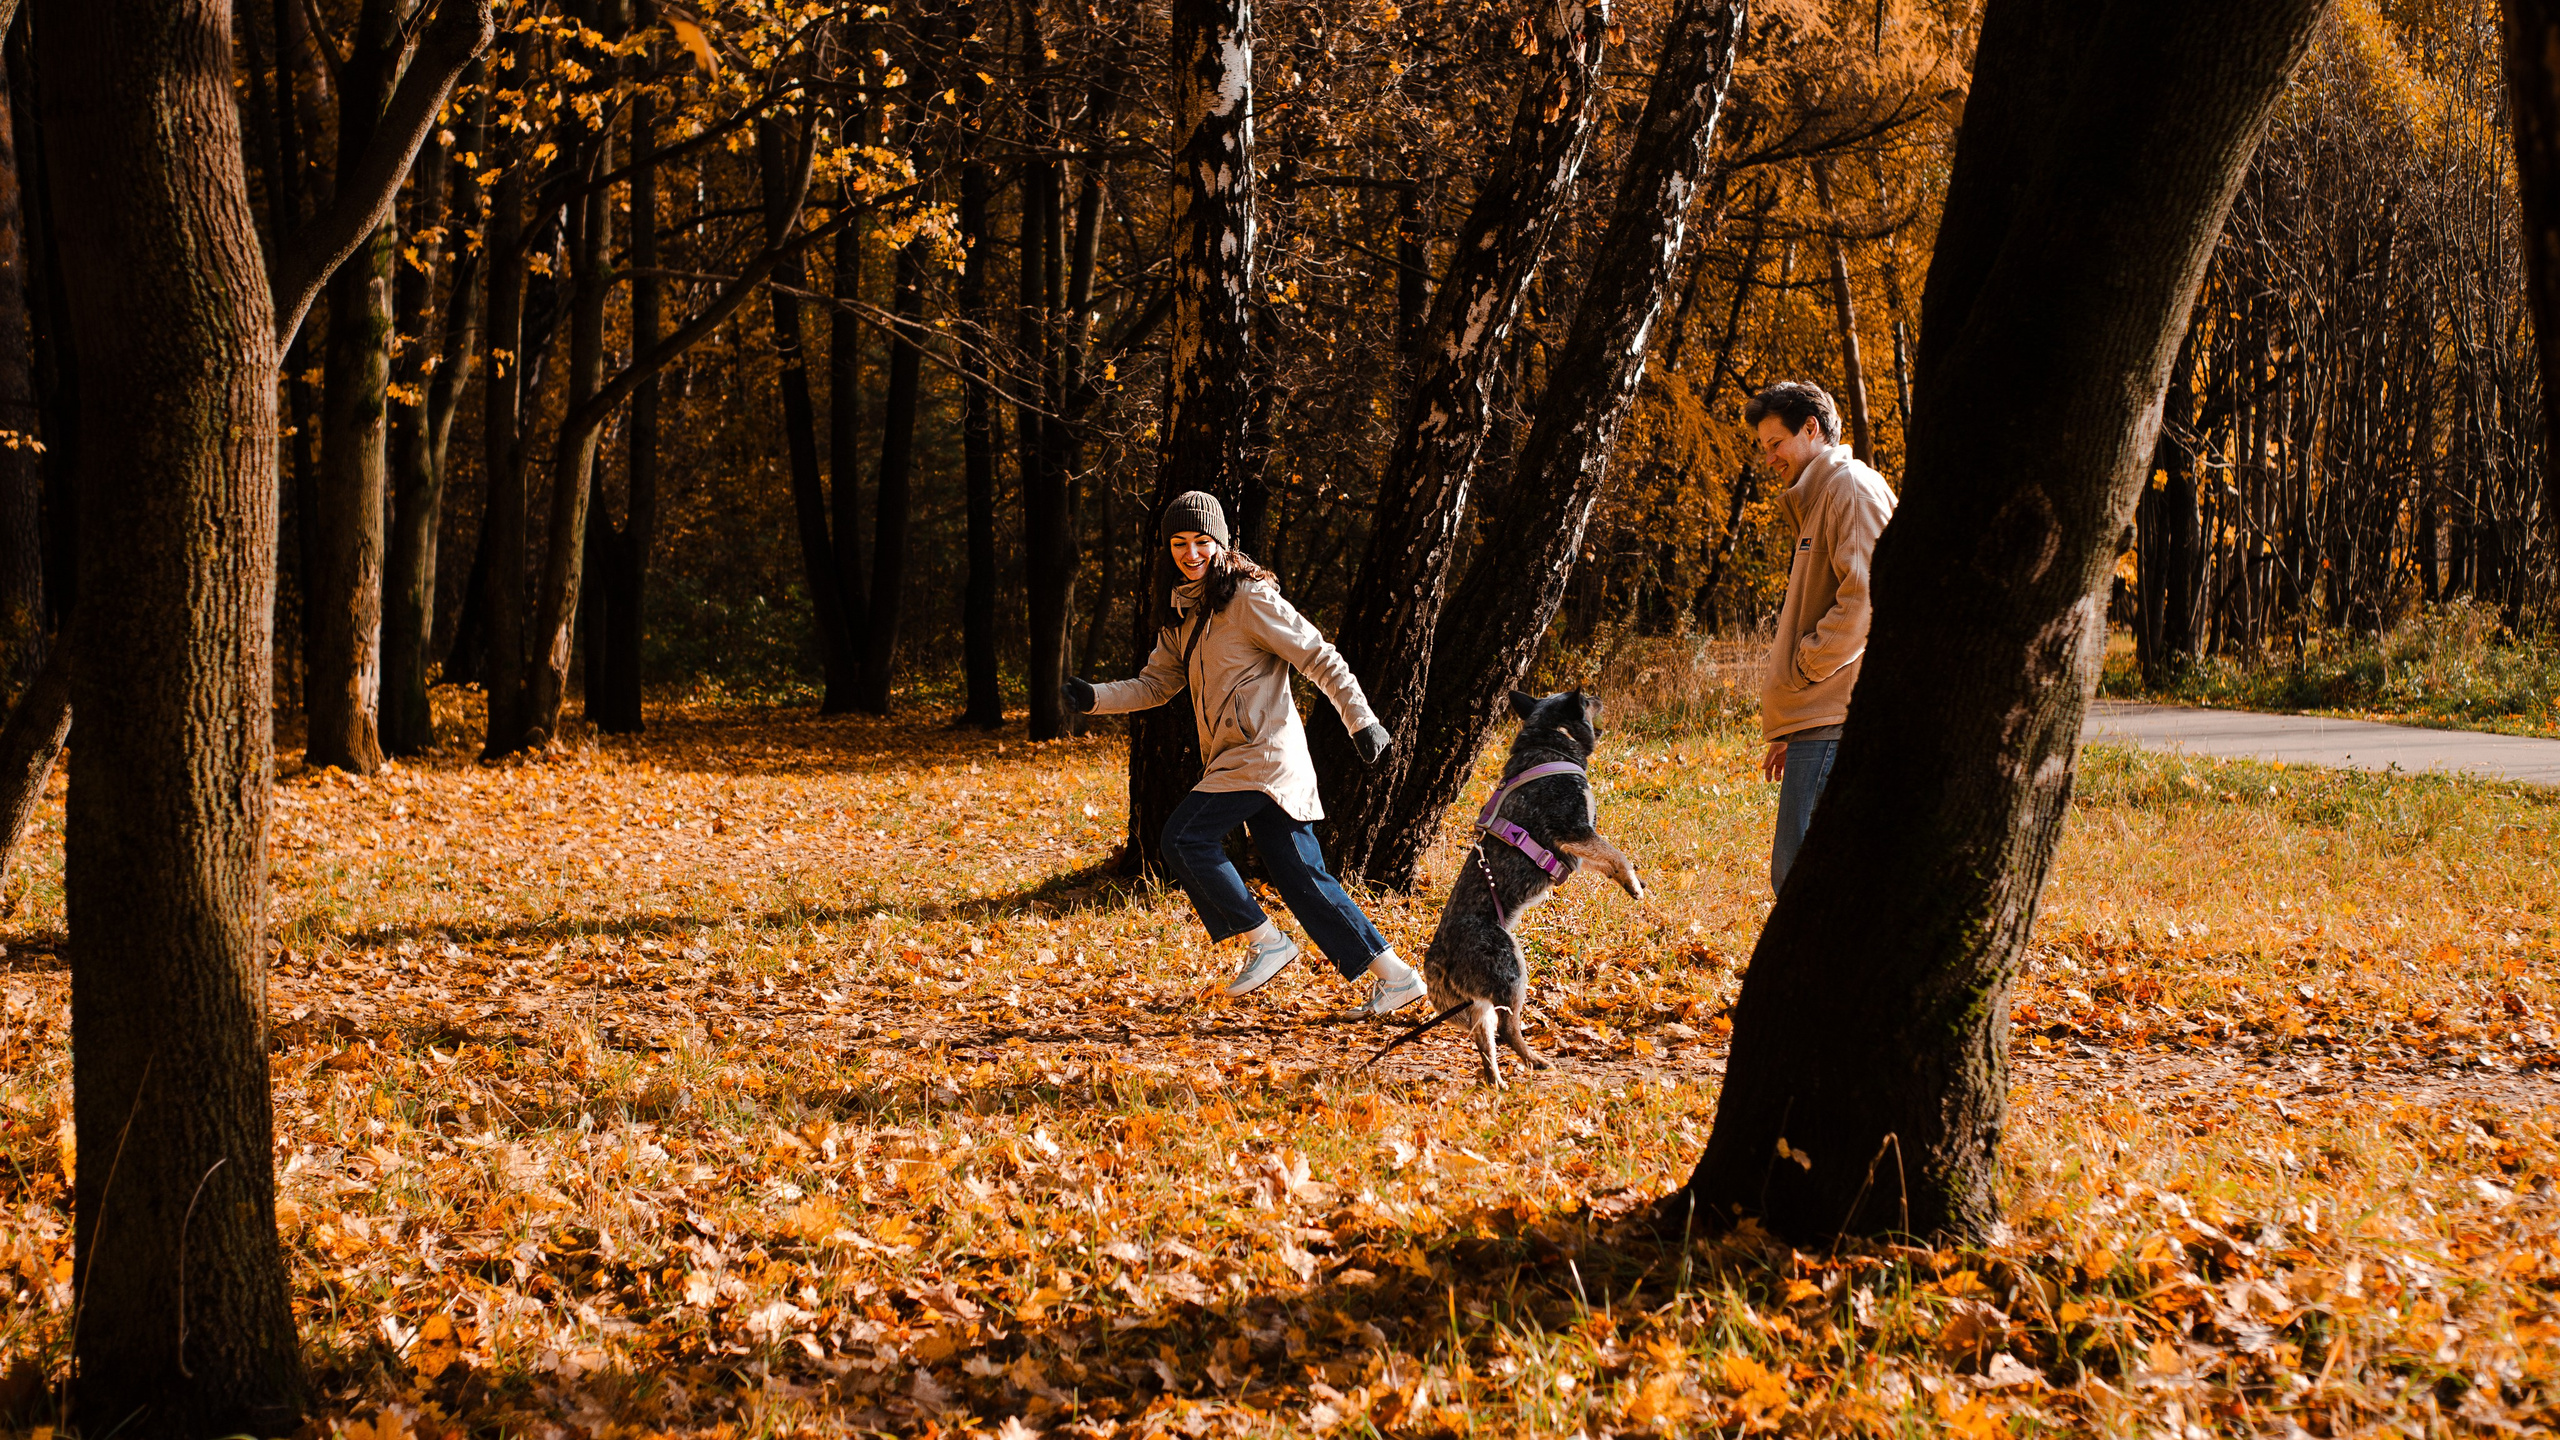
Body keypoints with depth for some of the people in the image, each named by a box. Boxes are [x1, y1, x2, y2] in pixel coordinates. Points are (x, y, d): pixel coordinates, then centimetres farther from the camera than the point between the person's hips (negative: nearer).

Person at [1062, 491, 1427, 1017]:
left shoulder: (1249, 599, -9)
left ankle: (1266, 941, -4)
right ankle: (1395, 977, 6)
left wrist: (1360, 719, -13)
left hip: (1265, 751, -8)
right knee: (1301, 875, 5)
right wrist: (1093, 698, 4)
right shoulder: (1184, 615, 16)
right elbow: (1156, 684, 19)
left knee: (1184, 838, -13)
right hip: (1236, 758, 8)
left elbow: (1319, 658, -10)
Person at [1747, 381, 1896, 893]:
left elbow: (1864, 599, -18)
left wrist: (1804, 667, -11)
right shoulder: (1814, 503, 26)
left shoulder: (1853, 487, -5)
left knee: (1801, 878, -15)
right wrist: (1788, 731, 24)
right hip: (1819, 723, 10)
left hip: (1835, 721, -10)